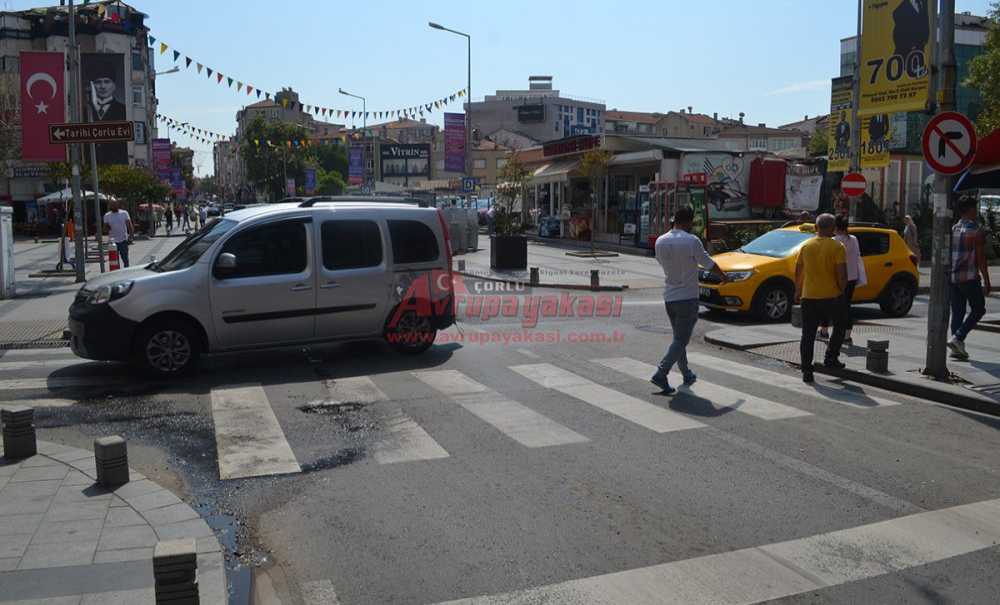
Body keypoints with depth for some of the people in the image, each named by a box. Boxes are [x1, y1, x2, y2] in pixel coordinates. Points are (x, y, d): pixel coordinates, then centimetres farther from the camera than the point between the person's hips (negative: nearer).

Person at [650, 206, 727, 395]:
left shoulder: (660, 241, 0)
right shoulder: (692, 241, -15)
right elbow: (709, 264, -5)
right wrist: (723, 277, 13)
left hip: (669, 297, 6)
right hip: (687, 297, -6)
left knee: (679, 338, 19)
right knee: (681, 340, -3)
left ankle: (687, 375, 29)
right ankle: (660, 374, -14)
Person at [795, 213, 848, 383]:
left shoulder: (806, 246, 4)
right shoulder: (837, 247, -8)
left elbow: (798, 271, 10)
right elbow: (842, 274, -15)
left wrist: (798, 291, 21)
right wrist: (842, 290, 1)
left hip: (809, 296, 3)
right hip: (832, 296, -3)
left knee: (808, 335, 6)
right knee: (840, 326, 23)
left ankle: (806, 371, 3)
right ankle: (831, 358, 17)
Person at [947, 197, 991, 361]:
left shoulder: (952, 230, 8)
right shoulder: (977, 231, -9)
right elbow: (981, 259, -11)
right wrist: (987, 282, -6)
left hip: (952, 278, 6)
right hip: (970, 278, -6)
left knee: (957, 313, 9)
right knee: (978, 310, 9)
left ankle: (958, 348, 9)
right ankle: (958, 338, -7)